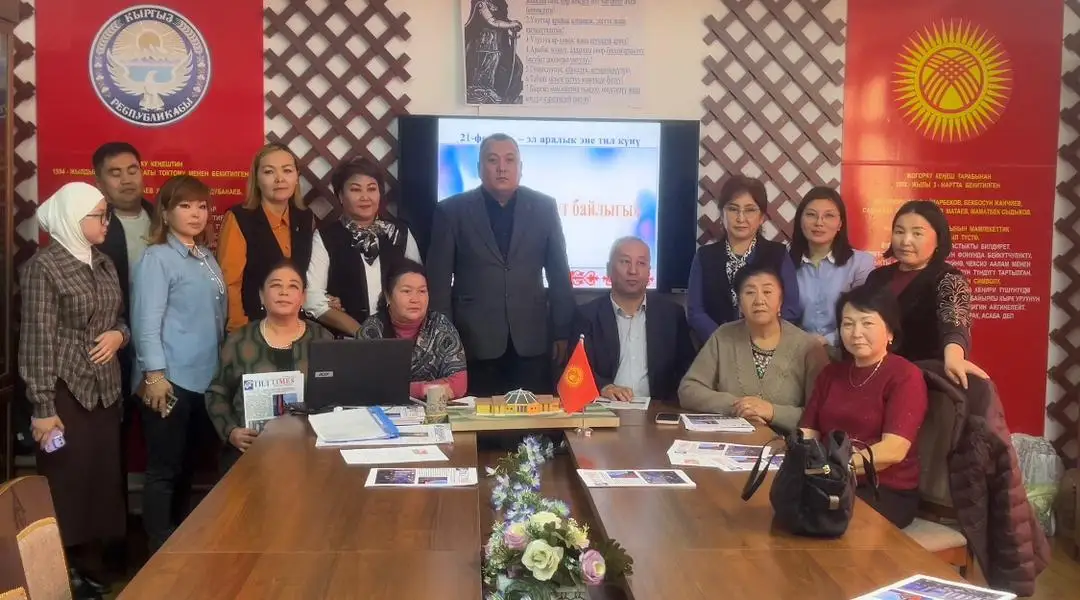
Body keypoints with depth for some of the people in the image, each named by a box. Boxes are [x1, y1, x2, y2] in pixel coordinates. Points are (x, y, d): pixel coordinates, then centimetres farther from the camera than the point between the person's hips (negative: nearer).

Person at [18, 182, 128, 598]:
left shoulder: (103, 263, 11)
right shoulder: (43, 265, -11)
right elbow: (37, 341, -14)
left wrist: (119, 334, -4)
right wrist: (43, 408, -16)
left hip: (105, 390, 7)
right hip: (66, 392, -7)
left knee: (100, 479, 9)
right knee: (66, 485, 0)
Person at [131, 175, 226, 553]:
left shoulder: (207, 258, 14)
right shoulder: (157, 258, -8)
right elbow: (147, 321, -14)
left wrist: (222, 365, 17)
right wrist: (154, 374, -19)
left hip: (205, 377, 8)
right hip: (171, 380, -7)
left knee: (187, 466, 15)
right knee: (164, 469, 0)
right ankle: (161, 550, 9)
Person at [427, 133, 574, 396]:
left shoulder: (544, 207, 6)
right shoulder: (452, 211, 1)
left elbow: (558, 274, 8)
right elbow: (439, 280, 1)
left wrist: (562, 332, 5)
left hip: (530, 341, 1)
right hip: (474, 342, -1)